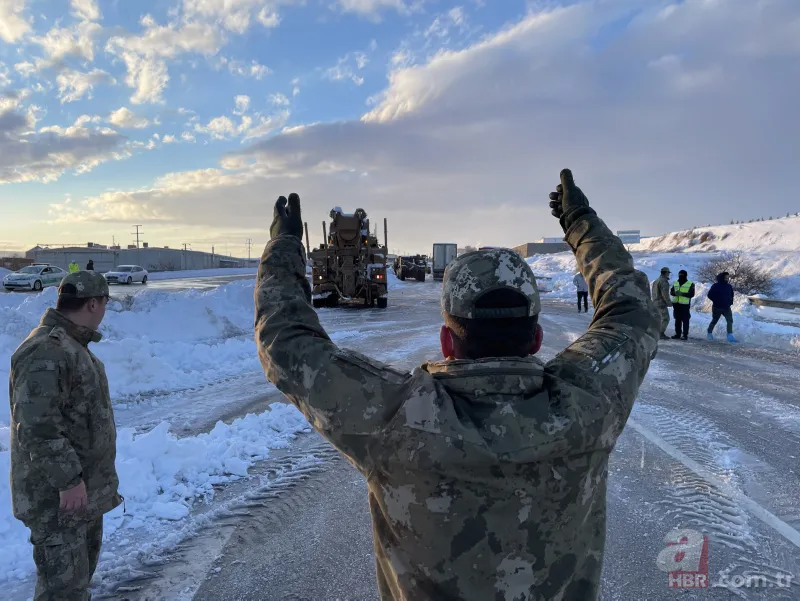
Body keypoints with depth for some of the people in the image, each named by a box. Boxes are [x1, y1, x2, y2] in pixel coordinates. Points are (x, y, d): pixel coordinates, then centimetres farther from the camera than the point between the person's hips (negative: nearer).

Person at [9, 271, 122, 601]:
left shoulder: (73, 345, 12)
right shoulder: (46, 352, -23)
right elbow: (38, 427, -28)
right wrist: (67, 480, -25)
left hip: (84, 488, 10)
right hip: (57, 496, -10)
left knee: (83, 571, 23)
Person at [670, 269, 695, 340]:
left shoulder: (690, 284, -1)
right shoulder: (675, 283, 14)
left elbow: (692, 294, -9)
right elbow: (671, 292, 10)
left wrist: (682, 293, -21)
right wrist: (675, 293, -14)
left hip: (685, 305, -5)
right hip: (676, 304, 5)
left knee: (685, 320, -4)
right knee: (677, 320, 10)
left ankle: (685, 335, -1)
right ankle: (677, 333, 17)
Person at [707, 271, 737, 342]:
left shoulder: (729, 286, 6)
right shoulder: (715, 286, -9)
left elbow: (731, 295, 21)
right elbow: (710, 295, -8)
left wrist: (730, 301, 7)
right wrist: (716, 301, -11)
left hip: (726, 307, 4)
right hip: (717, 307, -4)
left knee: (730, 321, -11)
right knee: (714, 321, 10)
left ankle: (730, 336, -11)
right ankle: (710, 333, 30)